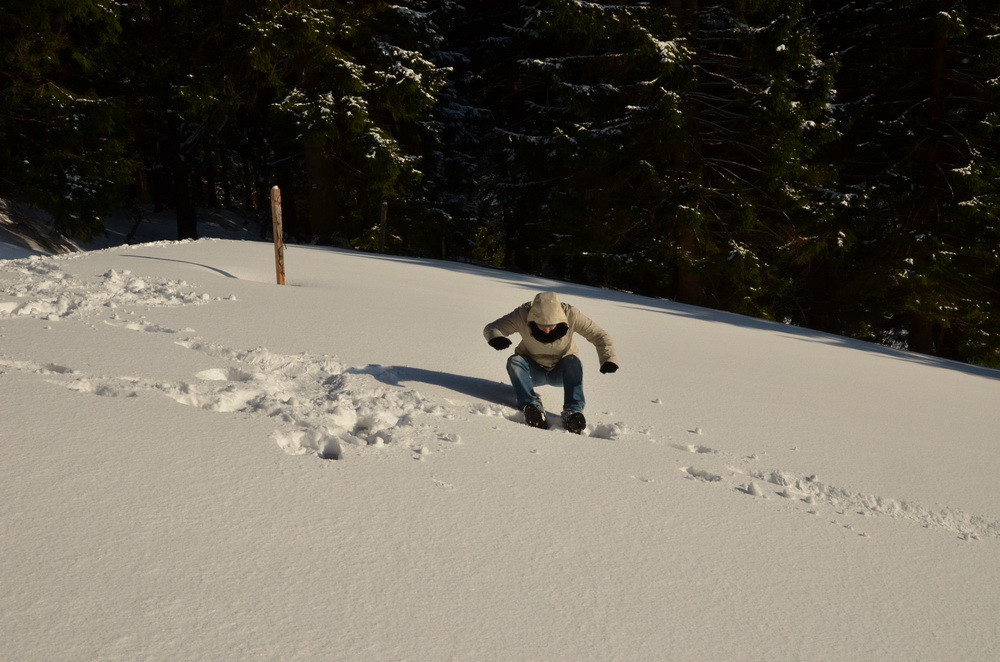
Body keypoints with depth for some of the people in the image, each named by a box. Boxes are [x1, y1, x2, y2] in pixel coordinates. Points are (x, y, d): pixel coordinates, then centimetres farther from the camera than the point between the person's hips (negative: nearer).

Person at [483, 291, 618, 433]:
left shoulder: (570, 315, -25)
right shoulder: (523, 314, -25)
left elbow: (599, 335, -19)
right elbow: (491, 327, -25)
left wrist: (608, 358, -36)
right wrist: (495, 337, -49)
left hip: (561, 372, 0)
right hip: (534, 371, 1)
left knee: (574, 362, -32)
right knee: (514, 361, -28)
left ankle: (573, 412, -39)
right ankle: (532, 406, -39)